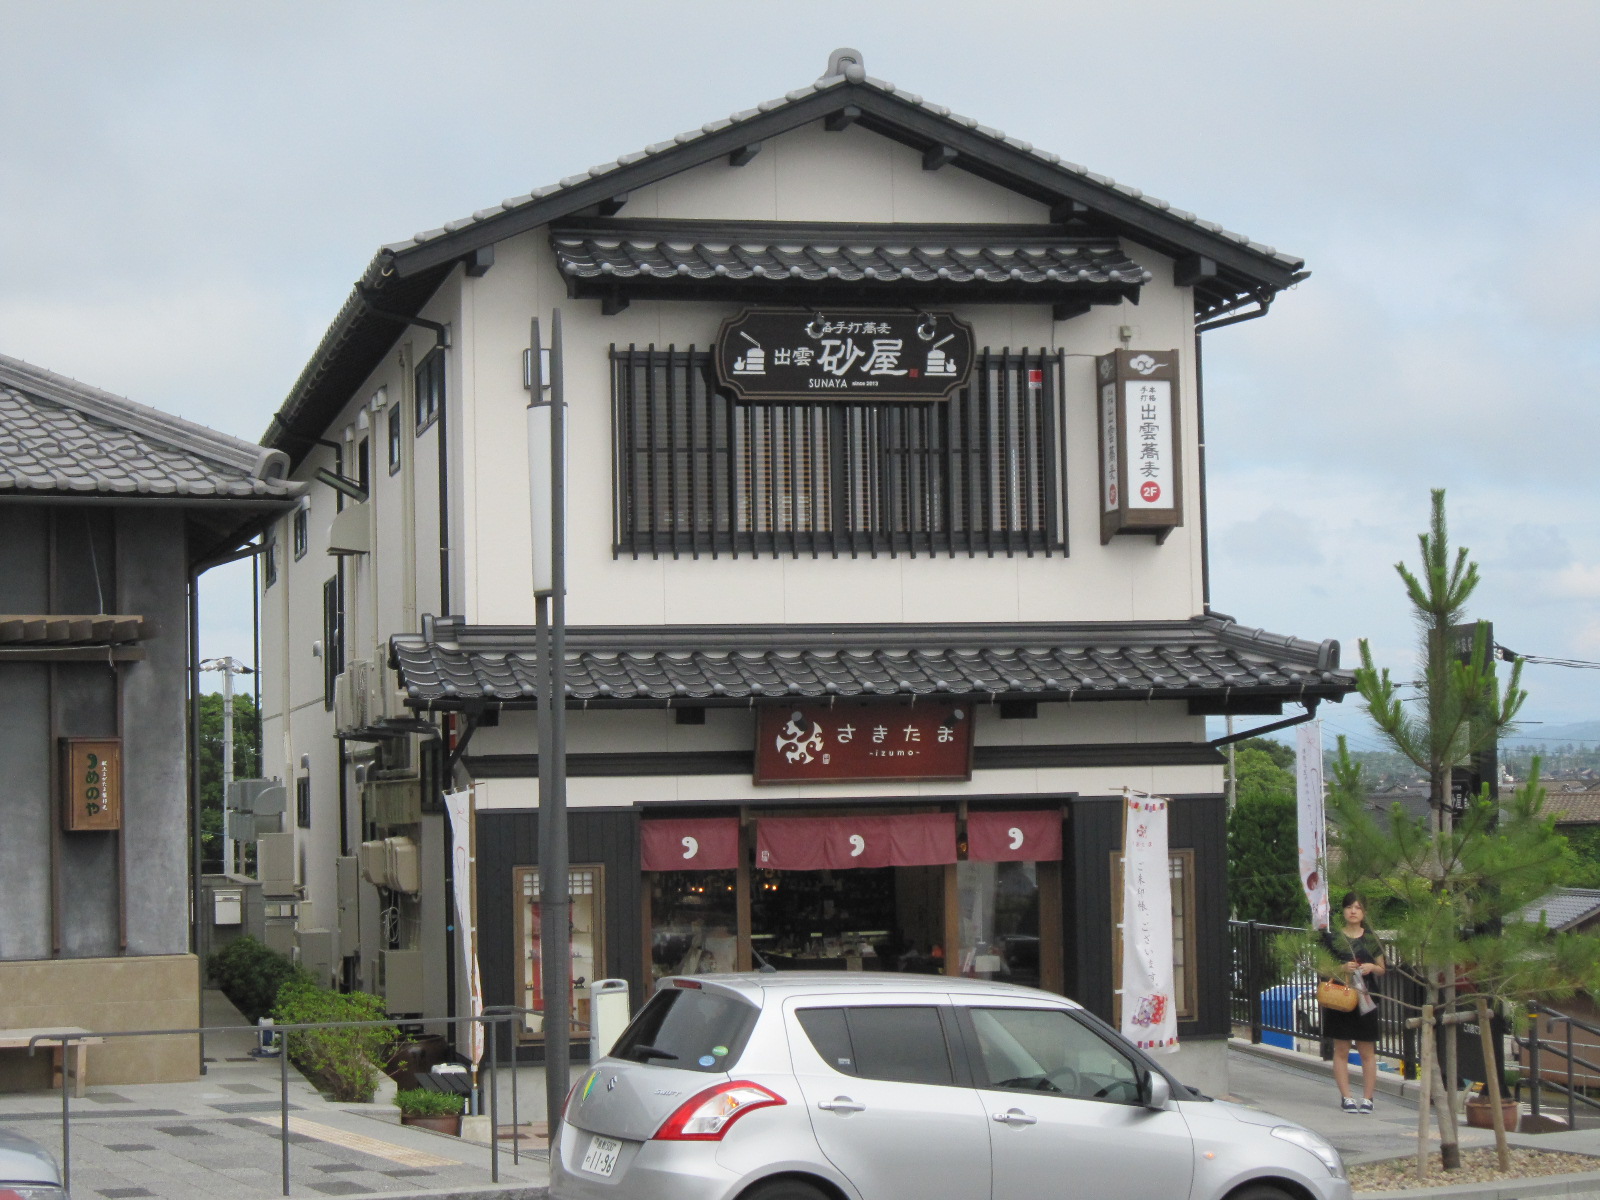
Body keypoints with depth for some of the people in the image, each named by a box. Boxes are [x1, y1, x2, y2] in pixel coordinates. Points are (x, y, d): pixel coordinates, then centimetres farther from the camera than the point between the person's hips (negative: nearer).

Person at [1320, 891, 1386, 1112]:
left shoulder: (1370, 939, 8)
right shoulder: (1332, 936, 3)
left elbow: (1382, 970, 14)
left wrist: (1372, 967, -7)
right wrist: (1342, 968, -14)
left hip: (1365, 1000, 1)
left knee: (1367, 1052, 1)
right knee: (1341, 1050, 1)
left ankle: (1367, 1097, 6)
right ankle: (1346, 1097, 6)